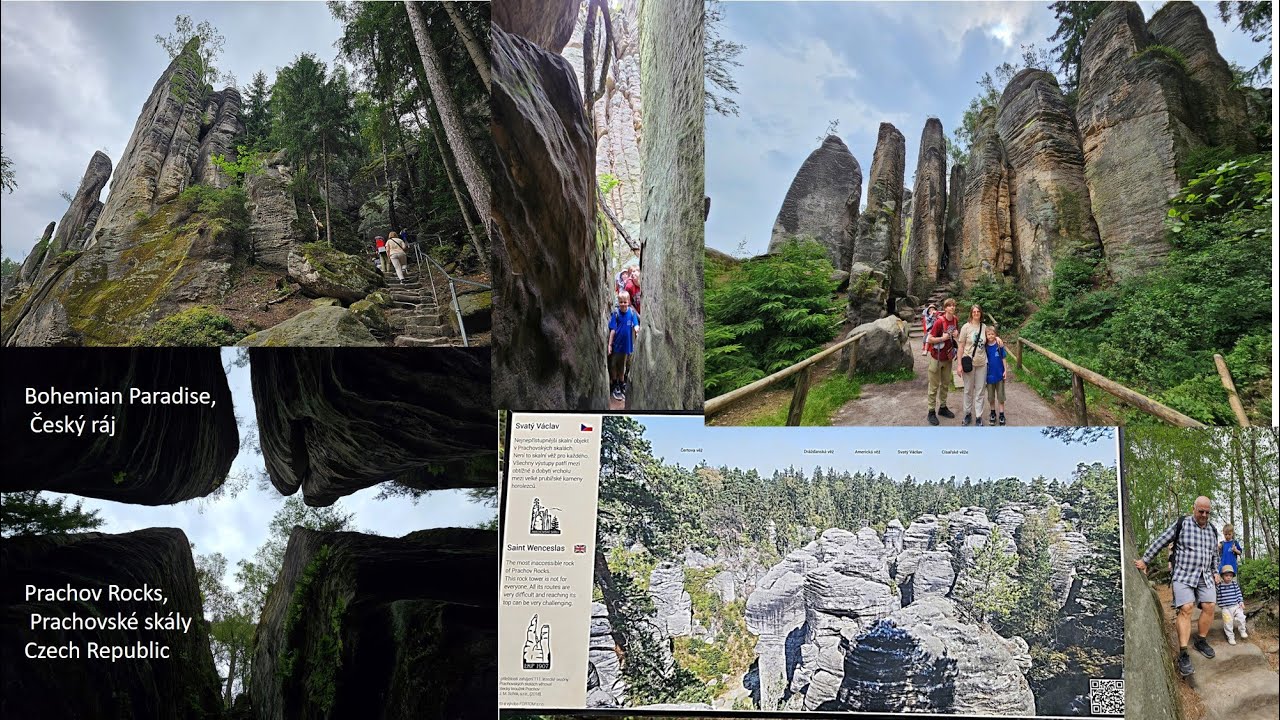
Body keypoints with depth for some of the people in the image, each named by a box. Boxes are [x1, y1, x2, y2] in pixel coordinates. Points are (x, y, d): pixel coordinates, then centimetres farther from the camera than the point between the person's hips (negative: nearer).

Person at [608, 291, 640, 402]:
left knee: (622, 365, 18)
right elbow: (613, 330, -11)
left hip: (626, 344, 2)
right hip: (616, 344, -2)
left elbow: (636, 324, -12)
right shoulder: (616, 313, -13)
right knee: (614, 365, 10)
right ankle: (615, 386, 26)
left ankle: (621, 383, 36)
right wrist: (610, 344, -11)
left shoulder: (632, 312, -8)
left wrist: (637, 329, -36)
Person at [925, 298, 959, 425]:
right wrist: (943, 338, -28)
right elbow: (929, 339, -21)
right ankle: (931, 412, 8)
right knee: (934, 386, 1)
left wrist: (956, 333, -5)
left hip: (948, 357, 7)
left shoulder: (955, 320, -2)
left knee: (945, 384, 16)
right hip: (936, 357, -6)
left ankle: (943, 408, 30)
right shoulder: (939, 321, -22)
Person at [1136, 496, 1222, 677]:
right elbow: (1160, 542, -2)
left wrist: (1215, 572, 12)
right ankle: (1183, 655, -17)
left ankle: (1200, 641, 16)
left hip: (1205, 577, 5)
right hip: (1183, 575, -5)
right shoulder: (1181, 524, -5)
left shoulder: (1212, 531, 11)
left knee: (1209, 607, -8)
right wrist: (1144, 560, 0)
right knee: (1185, 609, -16)